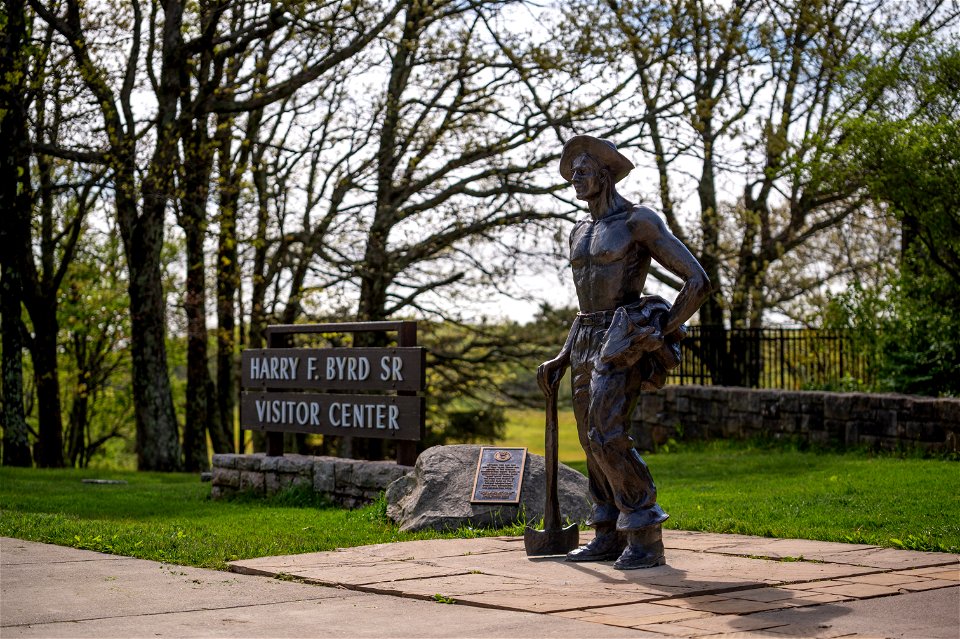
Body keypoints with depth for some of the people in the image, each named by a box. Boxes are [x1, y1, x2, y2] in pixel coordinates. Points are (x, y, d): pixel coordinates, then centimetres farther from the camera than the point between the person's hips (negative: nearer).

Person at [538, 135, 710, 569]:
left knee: (608, 437, -18)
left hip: (622, 342, -8)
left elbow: (698, 281, -11)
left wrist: (659, 334, -12)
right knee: (593, 441, 7)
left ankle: (646, 539, -12)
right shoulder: (580, 234, 17)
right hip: (586, 343, 8)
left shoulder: (639, 221, -7)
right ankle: (610, 537, 15)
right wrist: (562, 359, 15)